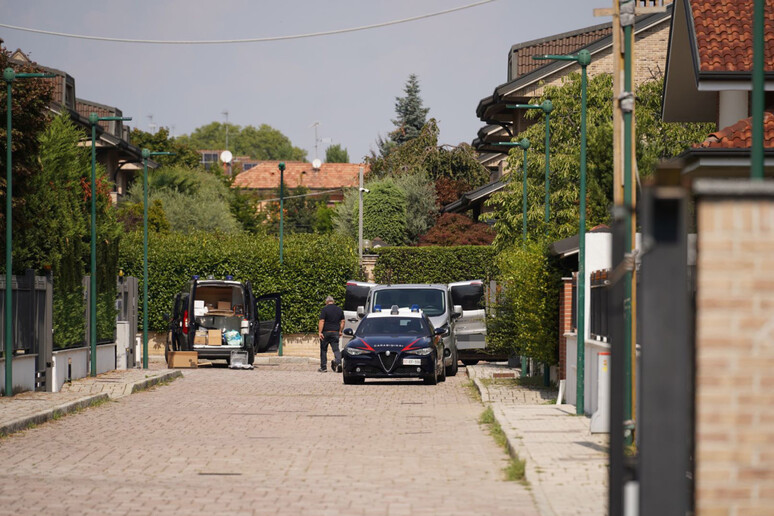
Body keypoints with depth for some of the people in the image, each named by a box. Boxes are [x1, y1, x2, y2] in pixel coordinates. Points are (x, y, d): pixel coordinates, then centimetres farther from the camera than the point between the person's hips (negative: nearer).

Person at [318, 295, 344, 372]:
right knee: (336, 349, 2)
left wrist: (320, 332, -16)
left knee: (323, 350, 8)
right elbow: (342, 322, 11)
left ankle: (323, 367, 10)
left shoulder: (325, 309, -7)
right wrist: (340, 331, 19)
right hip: (335, 332, 3)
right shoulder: (339, 310, 9)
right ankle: (338, 362, -23)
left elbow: (322, 321, -14)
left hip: (326, 332, -3)